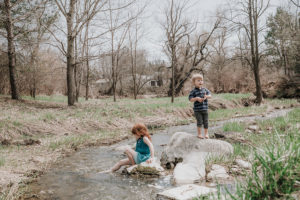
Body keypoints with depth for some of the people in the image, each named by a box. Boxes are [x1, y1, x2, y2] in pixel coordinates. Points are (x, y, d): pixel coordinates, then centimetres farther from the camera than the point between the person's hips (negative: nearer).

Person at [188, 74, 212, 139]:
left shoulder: (205, 89, 7)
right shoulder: (193, 91, -6)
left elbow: (210, 95, 3)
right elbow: (190, 99, -10)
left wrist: (206, 96, -18)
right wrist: (196, 98, -25)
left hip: (205, 109, 4)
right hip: (197, 110, -4)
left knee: (206, 122, 8)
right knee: (199, 122, -4)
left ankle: (206, 134, 24)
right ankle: (199, 134, 11)